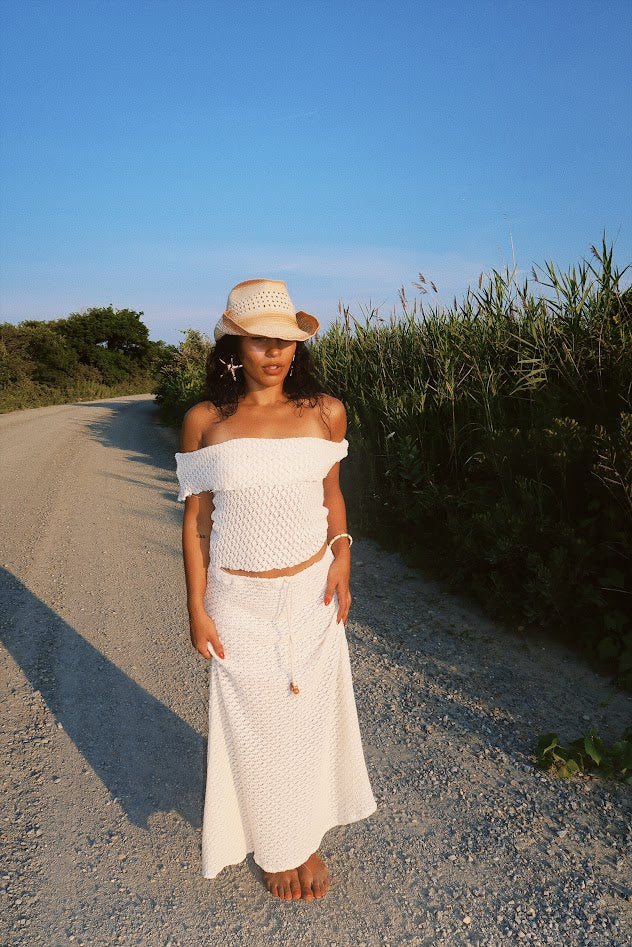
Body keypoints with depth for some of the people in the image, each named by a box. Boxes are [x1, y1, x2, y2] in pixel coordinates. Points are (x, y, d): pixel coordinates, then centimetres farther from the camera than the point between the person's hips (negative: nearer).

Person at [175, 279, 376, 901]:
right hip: (238, 600, -1)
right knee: (255, 722, 12)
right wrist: (196, 609, -3)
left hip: (312, 593, 2)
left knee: (311, 712, 14)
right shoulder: (204, 421, -6)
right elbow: (196, 520, -1)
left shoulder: (325, 413, -3)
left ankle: (310, 838, 40)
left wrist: (341, 557, -4)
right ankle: (276, 848, 38)